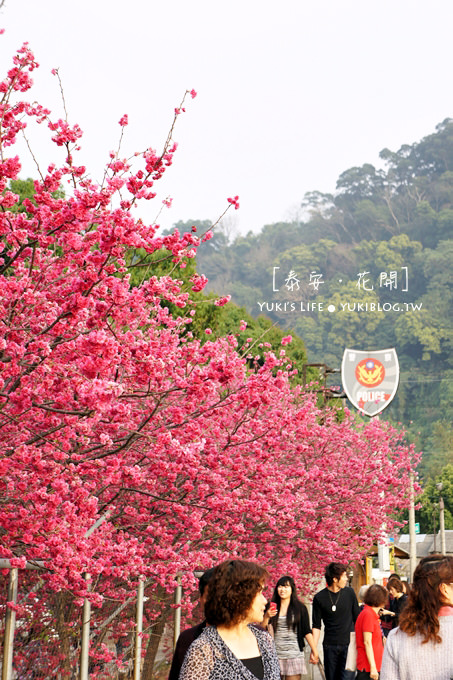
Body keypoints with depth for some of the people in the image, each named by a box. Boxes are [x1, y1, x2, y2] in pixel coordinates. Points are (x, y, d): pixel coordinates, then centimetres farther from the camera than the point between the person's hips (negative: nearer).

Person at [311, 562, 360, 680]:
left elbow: (357, 618, 11)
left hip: (348, 644, 0)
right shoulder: (319, 598, -1)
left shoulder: (349, 593, 3)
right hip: (330, 646, 0)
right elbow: (316, 626, 3)